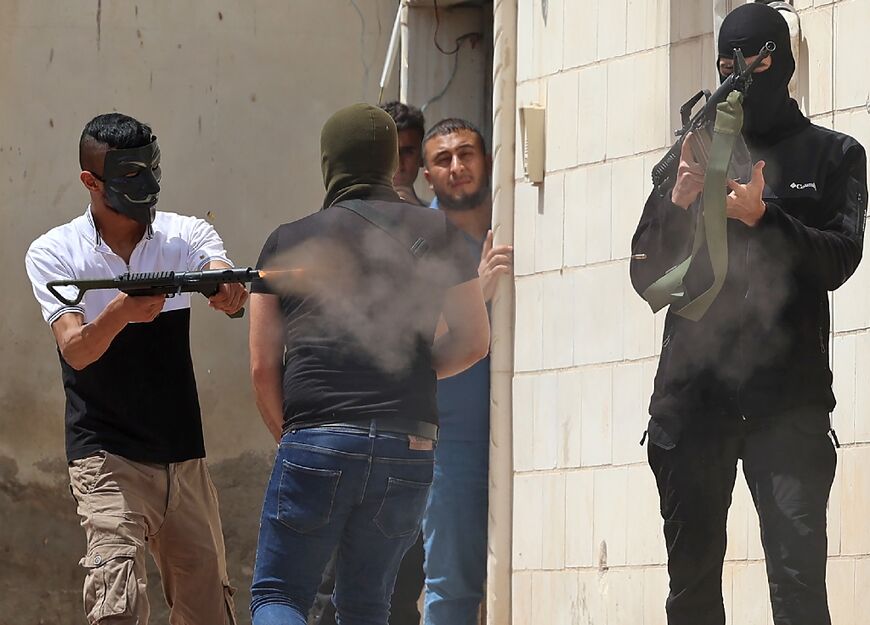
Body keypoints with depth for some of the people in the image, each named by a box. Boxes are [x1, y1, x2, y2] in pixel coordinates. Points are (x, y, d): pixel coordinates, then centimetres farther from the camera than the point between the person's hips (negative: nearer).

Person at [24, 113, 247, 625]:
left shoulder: (185, 237, 3)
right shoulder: (55, 253, -5)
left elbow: (220, 271, -18)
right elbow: (76, 350, -17)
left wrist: (228, 288, -43)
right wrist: (121, 313, -38)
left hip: (185, 457, 4)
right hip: (107, 459, -4)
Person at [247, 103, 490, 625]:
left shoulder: (287, 243, 9)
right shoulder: (435, 232, 10)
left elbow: (263, 366, 7)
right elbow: (474, 341, 12)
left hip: (318, 442, -2)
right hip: (409, 450, 2)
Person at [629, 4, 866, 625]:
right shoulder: (694, 154, 17)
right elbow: (646, 274, 12)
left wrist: (761, 215, -17)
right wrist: (680, 203, -6)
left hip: (788, 398, -3)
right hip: (692, 395, 3)